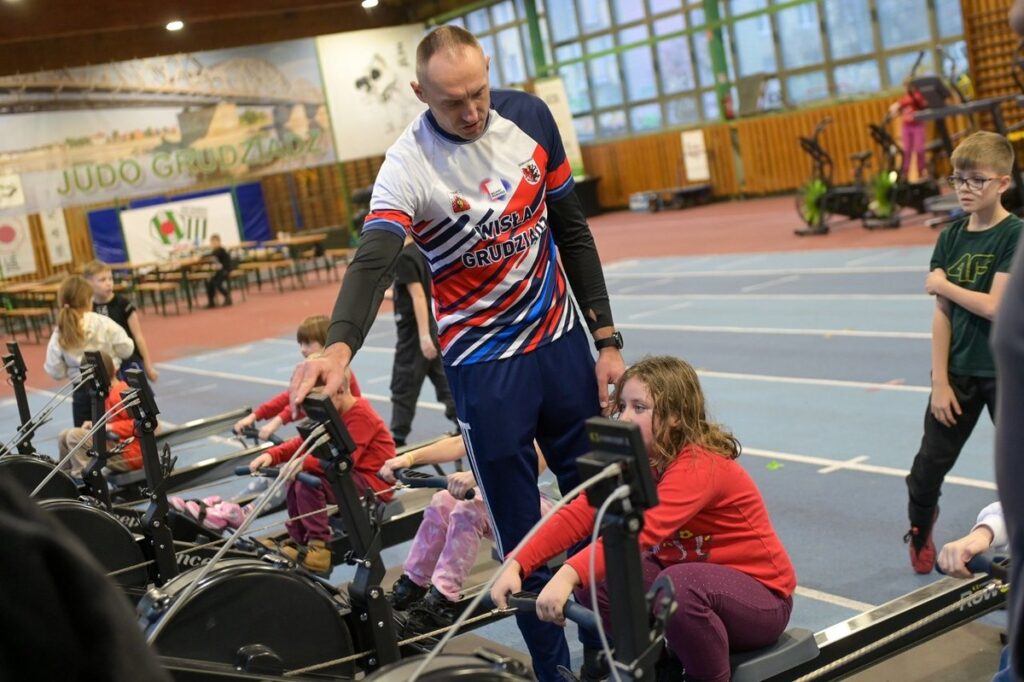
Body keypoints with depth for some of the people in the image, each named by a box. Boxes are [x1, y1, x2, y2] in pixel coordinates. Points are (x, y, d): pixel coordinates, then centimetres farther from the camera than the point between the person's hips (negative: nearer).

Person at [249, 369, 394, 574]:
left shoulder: (360, 416, -18)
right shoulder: (335, 413, 11)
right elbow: (305, 441, 4)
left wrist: (303, 464, -37)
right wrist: (272, 455, -12)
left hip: (373, 483, -10)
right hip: (354, 475, 10)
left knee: (308, 482, -24)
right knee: (296, 477, 4)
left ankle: (319, 548, -20)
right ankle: (299, 541, 9)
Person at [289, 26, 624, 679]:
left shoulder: (530, 115, -4)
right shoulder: (409, 166, -18)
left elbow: (571, 228, 4)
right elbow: (374, 260, -33)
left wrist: (606, 340, 3)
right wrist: (341, 345, -54)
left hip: (563, 345, 4)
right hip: (484, 367, -4)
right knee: (521, 535, 3)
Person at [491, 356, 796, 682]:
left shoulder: (700, 467, -26)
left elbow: (641, 530, -42)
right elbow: (579, 514, -14)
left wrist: (568, 575, -54)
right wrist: (516, 565, -27)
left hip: (761, 594, -7)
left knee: (679, 585, -37)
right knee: (597, 575, -13)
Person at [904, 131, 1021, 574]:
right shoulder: (951, 238, 3)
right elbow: (942, 315, 0)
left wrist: (943, 285, -9)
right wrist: (940, 381, -3)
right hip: (958, 372, 5)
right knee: (930, 462, 10)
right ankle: (919, 534, 33)